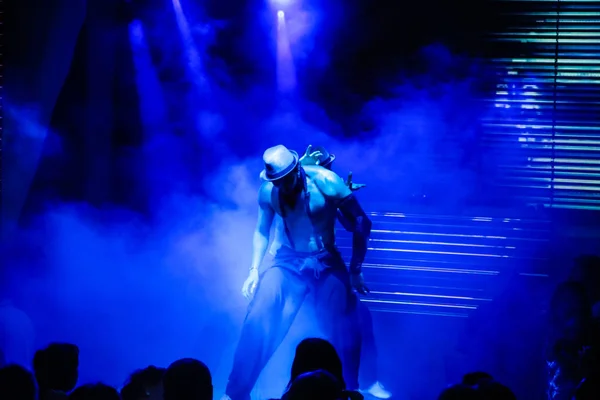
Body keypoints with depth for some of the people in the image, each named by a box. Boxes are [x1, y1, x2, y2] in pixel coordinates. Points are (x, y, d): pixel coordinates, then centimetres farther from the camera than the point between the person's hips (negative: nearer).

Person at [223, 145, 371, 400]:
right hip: (288, 262, 2)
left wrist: (355, 271, -13)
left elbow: (361, 223, -10)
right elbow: (262, 231, 8)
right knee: (257, 321, -18)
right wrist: (254, 270, -5)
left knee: (343, 332, -18)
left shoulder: (326, 182, -18)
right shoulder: (268, 191, -9)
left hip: (326, 264, -2)